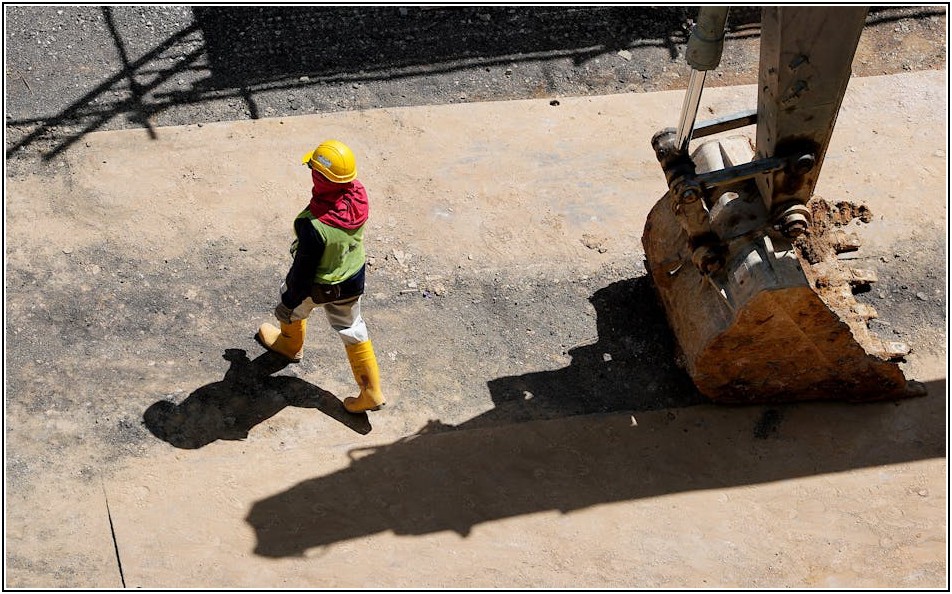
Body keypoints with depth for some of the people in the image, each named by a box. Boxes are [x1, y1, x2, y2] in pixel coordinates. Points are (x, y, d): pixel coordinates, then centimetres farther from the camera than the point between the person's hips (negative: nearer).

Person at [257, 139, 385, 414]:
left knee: (291, 304, 30)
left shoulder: (313, 225, -41)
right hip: (354, 278, 5)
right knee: (352, 329, 24)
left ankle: (291, 345, 61)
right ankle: (371, 392, 32)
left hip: (319, 287, -5)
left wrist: (291, 298, -6)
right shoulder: (359, 194, -21)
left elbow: (304, 268, -26)